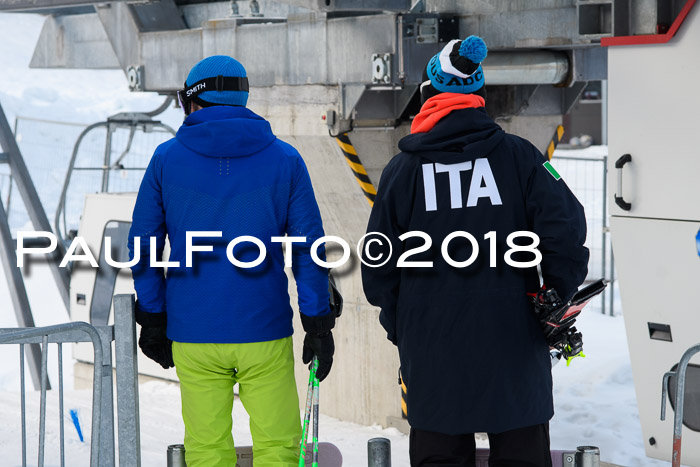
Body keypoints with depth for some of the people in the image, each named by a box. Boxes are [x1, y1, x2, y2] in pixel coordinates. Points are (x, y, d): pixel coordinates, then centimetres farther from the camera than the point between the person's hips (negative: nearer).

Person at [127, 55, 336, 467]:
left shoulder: (167, 159, 1)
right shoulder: (284, 159, 1)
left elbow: (143, 246, 3)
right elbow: (308, 247, 0)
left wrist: (152, 319, 11)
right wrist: (318, 325, 4)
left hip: (193, 334, 1)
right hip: (264, 332, -1)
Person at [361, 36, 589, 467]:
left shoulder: (402, 169, 1)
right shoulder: (517, 155, -1)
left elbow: (379, 267, 3)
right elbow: (566, 227, -10)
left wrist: (397, 326, 17)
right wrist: (559, 300, 3)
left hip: (432, 349, 0)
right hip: (513, 345, 0)